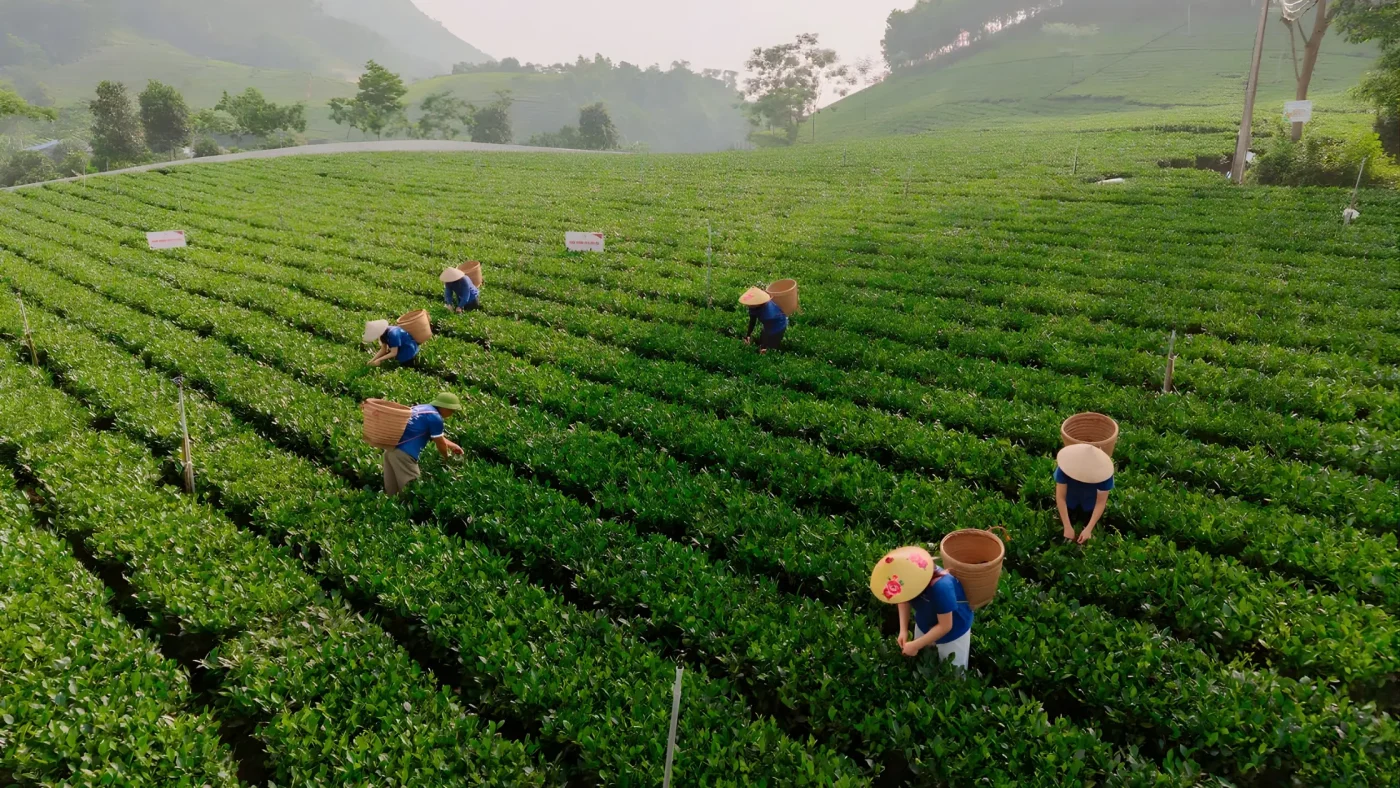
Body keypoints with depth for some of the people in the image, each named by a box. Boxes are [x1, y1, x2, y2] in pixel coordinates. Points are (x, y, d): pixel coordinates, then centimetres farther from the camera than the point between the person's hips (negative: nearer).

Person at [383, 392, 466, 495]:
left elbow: (438, 436, 28)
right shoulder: (435, 417, -12)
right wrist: (447, 458, 17)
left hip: (391, 447, 10)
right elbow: (440, 443, -1)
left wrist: (452, 446, 32)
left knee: (392, 490, 16)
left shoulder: (423, 408, 16)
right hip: (403, 452, -10)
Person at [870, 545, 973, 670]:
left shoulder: (941, 588, -45)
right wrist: (903, 630, -14)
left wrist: (915, 645, -23)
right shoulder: (908, 573, -27)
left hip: (953, 632, -5)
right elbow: (904, 600, -5)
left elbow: (945, 626, -31)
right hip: (925, 625, 5)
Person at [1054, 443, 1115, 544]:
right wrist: (1067, 527, -32)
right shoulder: (1065, 467, -39)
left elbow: (1101, 502, -28)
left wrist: (1088, 529, -31)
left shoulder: (1104, 473, -38)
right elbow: (1060, 497, -31)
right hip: (1070, 499, 0)